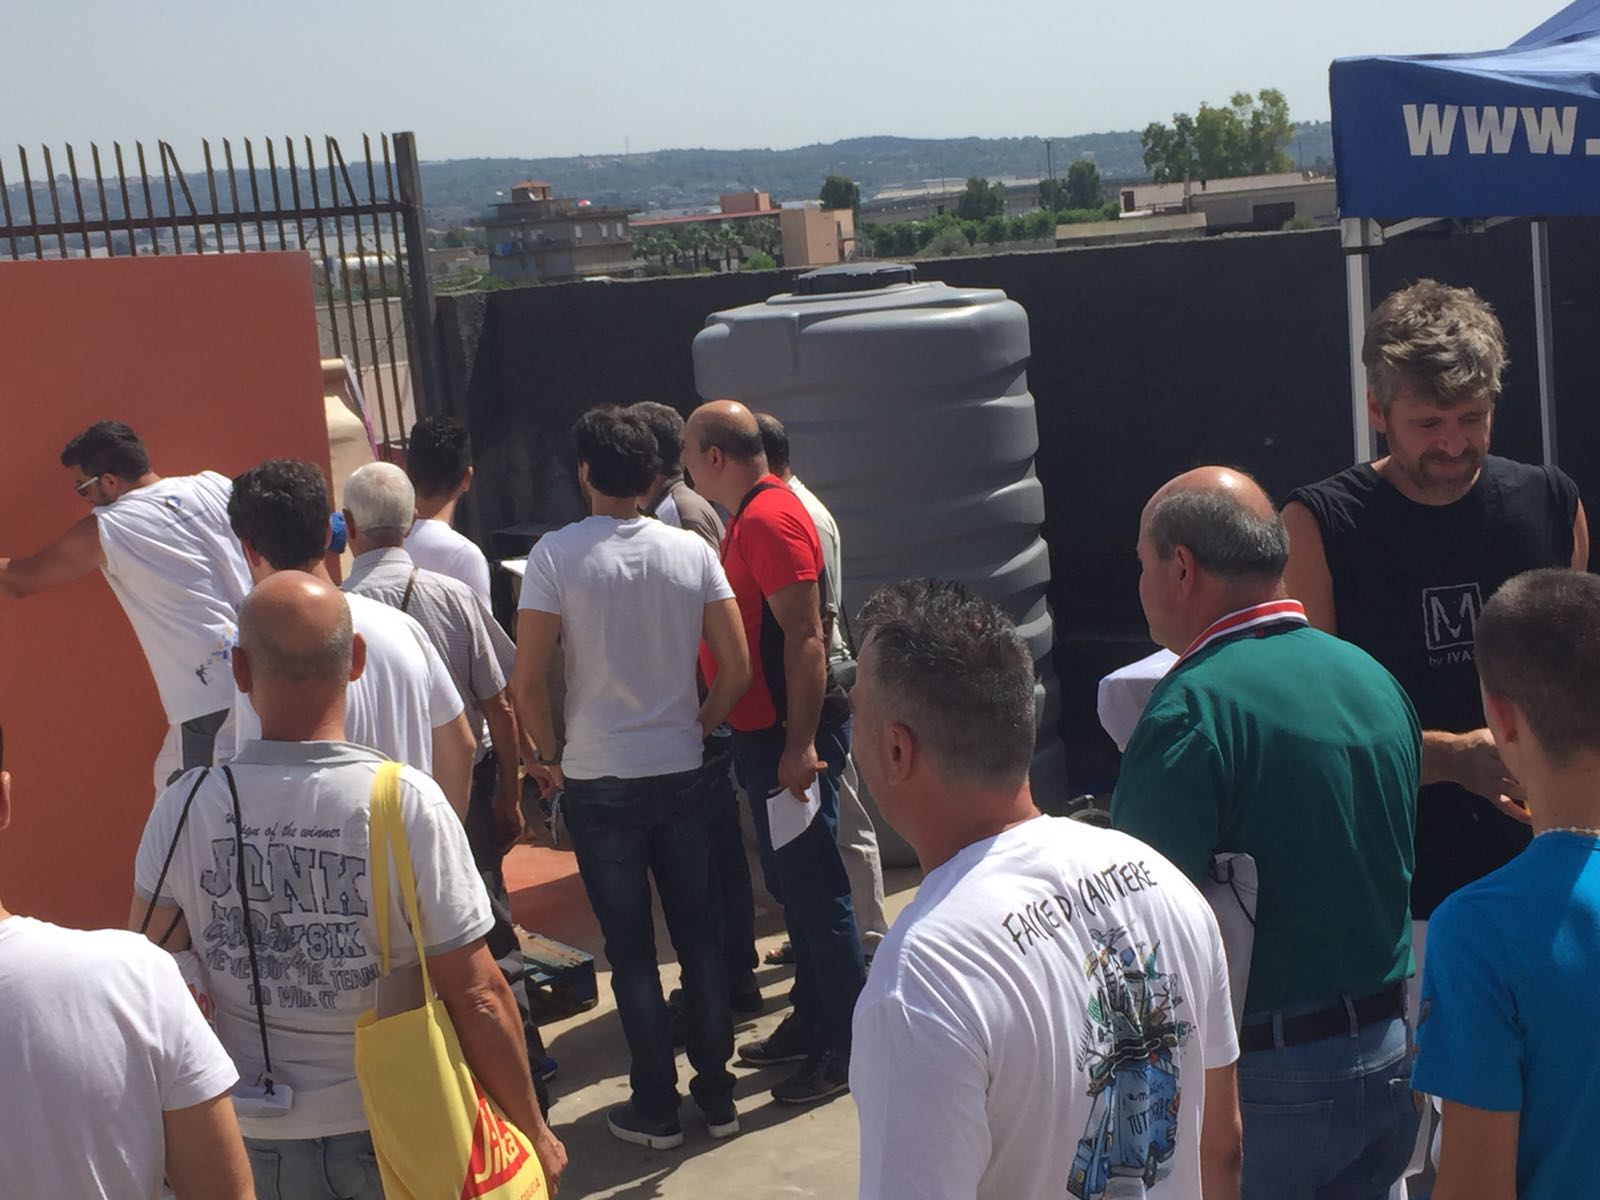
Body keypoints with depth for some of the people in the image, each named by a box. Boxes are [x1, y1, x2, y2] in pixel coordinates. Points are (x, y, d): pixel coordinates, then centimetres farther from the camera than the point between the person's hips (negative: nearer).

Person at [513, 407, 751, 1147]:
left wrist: (553, 755, 2)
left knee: (630, 946, 7)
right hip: (682, 772, 3)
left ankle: (655, 1107, 15)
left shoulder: (557, 555, -11)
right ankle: (716, 1092, 22)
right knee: (698, 933, 14)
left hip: (600, 780, -3)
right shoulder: (691, 551, -2)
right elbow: (736, 667, -2)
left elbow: (529, 681, -13)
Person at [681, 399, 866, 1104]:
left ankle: (845, 1045, 7)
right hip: (763, 731, 10)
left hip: (791, 734, -10)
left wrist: (800, 745, -26)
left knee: (814, 890, -3)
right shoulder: (748, 517, 14)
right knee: (791, 886, 18)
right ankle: (811, 1019, 30)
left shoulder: (771, 519, -18)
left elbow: (805, 637, -23)